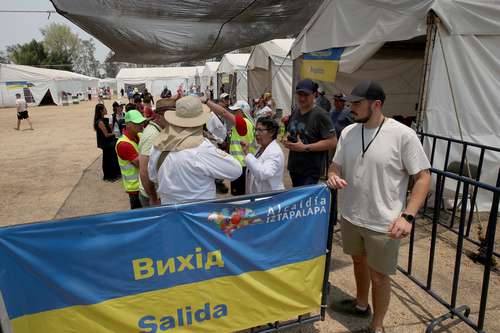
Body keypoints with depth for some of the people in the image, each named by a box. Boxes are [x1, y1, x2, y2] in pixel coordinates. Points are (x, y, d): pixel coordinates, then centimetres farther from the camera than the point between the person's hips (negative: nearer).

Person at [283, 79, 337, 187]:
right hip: (294, 167, 7)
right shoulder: (295, 112, 9)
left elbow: (332, 142, -20)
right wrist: (286, 140, 1)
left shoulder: (320, 115, -15)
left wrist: (305, 147, -22)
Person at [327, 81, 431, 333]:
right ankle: (361, 304, 51)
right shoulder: (348, 132, 0)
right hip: (351, 216, 5)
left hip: (384, 224, -5)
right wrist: (333, 177, -15)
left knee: (379, 276, 10)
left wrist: (407, 216, -21)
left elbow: (423, 177, -12)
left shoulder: (403, 135, -16)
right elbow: (336, 166, 9)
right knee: (359, 260, 25)